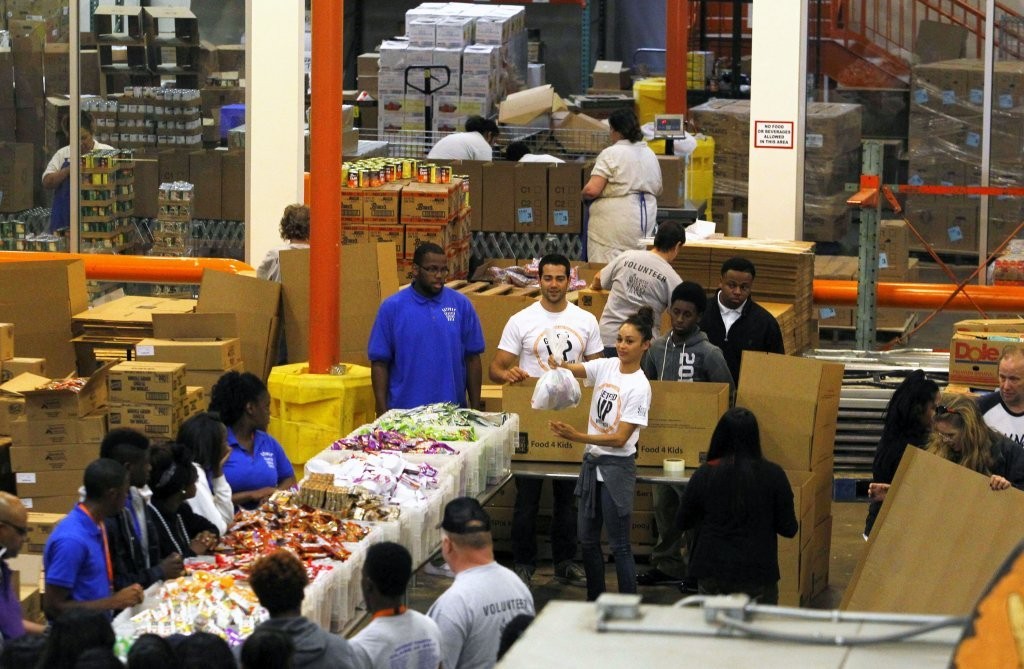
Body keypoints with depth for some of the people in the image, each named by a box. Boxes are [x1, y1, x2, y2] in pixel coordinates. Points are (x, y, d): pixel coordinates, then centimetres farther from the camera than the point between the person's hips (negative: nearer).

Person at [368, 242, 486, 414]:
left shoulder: (461, 304, 3)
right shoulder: (392, 307, -1)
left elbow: (472, 359, 7)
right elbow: (379, 363, -1)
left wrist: (475, 408, 4)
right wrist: (382, 413, -6)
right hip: (405, 411, -2)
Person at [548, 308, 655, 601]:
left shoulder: (639, 387, -15)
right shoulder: (606, 366, 4)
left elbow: (620, 438, -18)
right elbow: (571, 369, -10)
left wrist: (578, 436, -28)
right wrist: (557, 363, -33)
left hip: (617, 466, -7)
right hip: (592, 462, 7)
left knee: (619, 545, -3)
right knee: (587, 540, 14)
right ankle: (594, 602, 26)